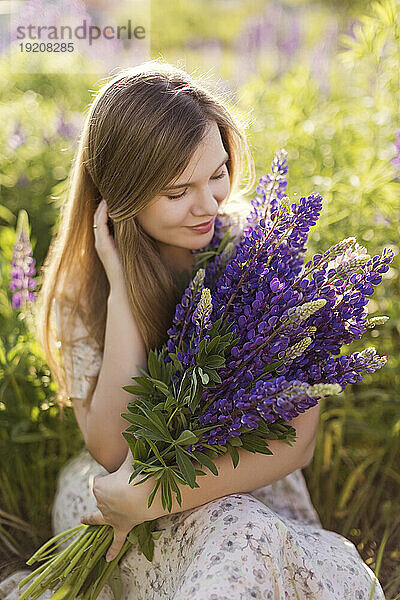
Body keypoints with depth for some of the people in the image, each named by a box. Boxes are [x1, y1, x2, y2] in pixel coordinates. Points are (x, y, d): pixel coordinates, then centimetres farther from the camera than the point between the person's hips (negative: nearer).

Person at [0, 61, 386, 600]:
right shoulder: (81, 286, -10)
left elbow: (297, 438, -16)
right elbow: (112, 450, -19)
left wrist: (150, 495, -26)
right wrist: (122, 288, -25)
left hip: (246, 489, 1)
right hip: (110, 490, 0)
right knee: (232, 530, -30)